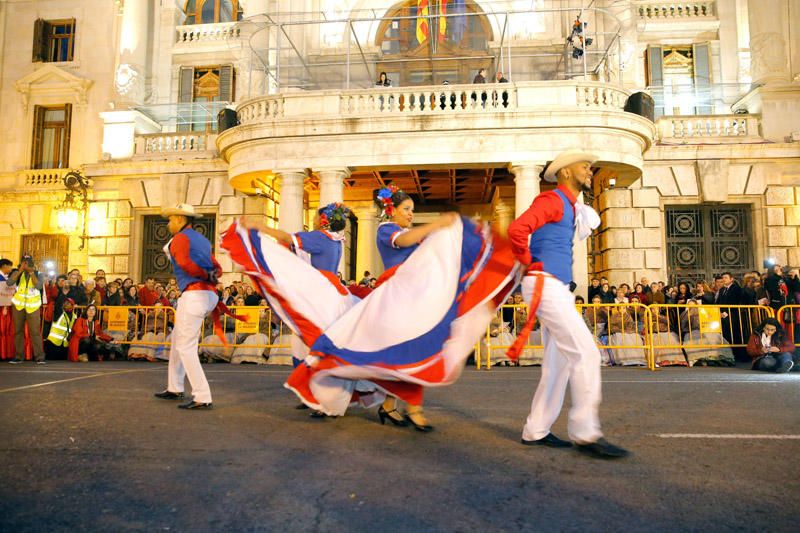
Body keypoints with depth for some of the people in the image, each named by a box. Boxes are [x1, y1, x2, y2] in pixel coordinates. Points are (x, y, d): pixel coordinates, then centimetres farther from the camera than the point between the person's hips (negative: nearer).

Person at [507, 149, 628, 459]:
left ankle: (536, 431, 15)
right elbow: (517, 229, -24)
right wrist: (528, 263, -11)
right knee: (585, 352, -12)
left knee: (559, 361, 9)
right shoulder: (553, 200, -8)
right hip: (544, 285, -10)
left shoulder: (569, 207, 21)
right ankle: (585, 433, -7)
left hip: (557, 288, 10)